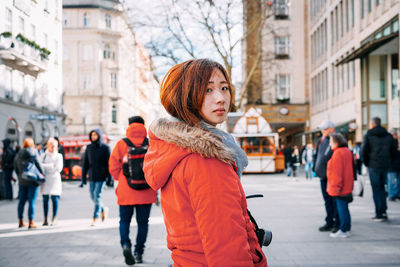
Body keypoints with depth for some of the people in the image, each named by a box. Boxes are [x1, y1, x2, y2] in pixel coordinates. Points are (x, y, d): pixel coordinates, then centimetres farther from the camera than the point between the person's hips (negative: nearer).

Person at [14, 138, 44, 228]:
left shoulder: (18, 155, 8)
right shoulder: (33, 153, -8)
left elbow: (16, 169, 12)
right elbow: (38, 165, -9)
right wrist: (42, 175, 3)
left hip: (22, 181, 5)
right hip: (33, 181, -5)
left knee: (21, 201, 12)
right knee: (32, 202, -2)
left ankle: (20, 221, 17)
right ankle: (31, 222, -4)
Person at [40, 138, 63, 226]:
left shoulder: (59, 156, 5)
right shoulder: (43, 155, 10)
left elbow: (58, 168, -4)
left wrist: (45, 166, -6)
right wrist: (52, 166, -5)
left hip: (55, 179, -1)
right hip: (45, 179, 1)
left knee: (55, 198, -7)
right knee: (45, 199, -1)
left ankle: (54, 219, -1)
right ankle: (45, 219, 3)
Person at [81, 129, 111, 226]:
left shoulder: (105, 147, -5)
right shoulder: (88, 147, 6)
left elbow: (109, 163, -6)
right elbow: (85, 163, 8)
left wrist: (110, 178, -9)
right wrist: (83, 177, 5)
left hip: (101, 176, -5)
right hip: (92, 176, 5)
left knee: (97, 195, -8)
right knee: (92, 196, 7)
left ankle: (96, 218, 0)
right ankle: (104, 209, 33)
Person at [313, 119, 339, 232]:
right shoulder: (320, 141, 12)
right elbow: (316, 156, 21)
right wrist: (315, 169, 13)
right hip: (323, 176, 8)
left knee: (335, 201, -1)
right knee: (328, 201, 14)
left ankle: (337, 224, 7)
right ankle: (329, 223, 22)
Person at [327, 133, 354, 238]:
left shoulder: (338, 153, -18)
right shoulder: (347, 151, 13)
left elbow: (337, 172, -20)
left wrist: (336, 187, -17)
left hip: (340, 189, -10)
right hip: (347, 187, 10)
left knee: (342, 208, -4)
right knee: (344, 208, 14)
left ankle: (344, 230, 1)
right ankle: (347, 229, 20)